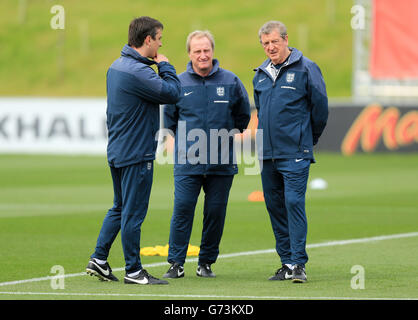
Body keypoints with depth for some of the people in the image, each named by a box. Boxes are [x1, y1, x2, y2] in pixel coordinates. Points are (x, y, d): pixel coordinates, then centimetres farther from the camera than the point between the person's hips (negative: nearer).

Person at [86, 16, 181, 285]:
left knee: (120, 208, 18)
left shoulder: (117, 67, 12)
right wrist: (165, 66, -7)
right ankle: (134, 271, 4)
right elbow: (172, 93, -19)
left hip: (117, 150, 10)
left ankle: (99, 259, 18)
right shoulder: (137, 71, -21)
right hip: (136, 153, -10)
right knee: (133, 212, -2)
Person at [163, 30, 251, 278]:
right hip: (187, 162, -1)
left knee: (216, 212, 4)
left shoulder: (230, 81, 1)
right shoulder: (179, 83, 1)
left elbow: (243, 115, 14)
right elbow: (170, 117, 16)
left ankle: (207, 262, 16)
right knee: (182, 209, -7)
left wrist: (227, 135, 11)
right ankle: (176, 262, 0)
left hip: (222, 162, 1)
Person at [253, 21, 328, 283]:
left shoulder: (306, 69, -5)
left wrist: (308, 139, 8)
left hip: (295, 153, -6)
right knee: (274, 205, 7)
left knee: (294, 202, -13)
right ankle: (287, 263, 14)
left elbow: (320, 106, -1)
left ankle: (299, 263, -12)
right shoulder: (261, 74, 13)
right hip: (267, 153, 6)